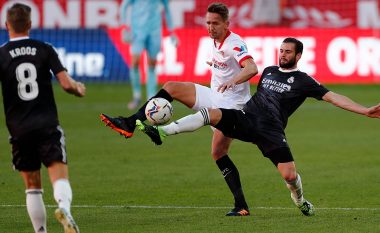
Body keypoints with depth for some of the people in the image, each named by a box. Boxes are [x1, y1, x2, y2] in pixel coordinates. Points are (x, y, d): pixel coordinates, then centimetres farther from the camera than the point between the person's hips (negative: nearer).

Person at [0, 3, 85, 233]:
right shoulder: (45, 50, 1)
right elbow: (66, 83, -4)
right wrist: (79, 88, 16)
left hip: (19, 129, 1)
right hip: (48, 125, -1)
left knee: (32, 186, 12)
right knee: (60, 176, -8)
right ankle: (64, 207, -38)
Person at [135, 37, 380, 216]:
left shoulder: (303, 81, 3)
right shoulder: (269, 71, 19)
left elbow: (332, 97, -3)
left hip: (271, 131, -3)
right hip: (245, 118, 3)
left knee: (289, 175, -15)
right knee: (210, 114, -23)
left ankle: (299, 200, 23)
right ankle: (161, 132, -31)